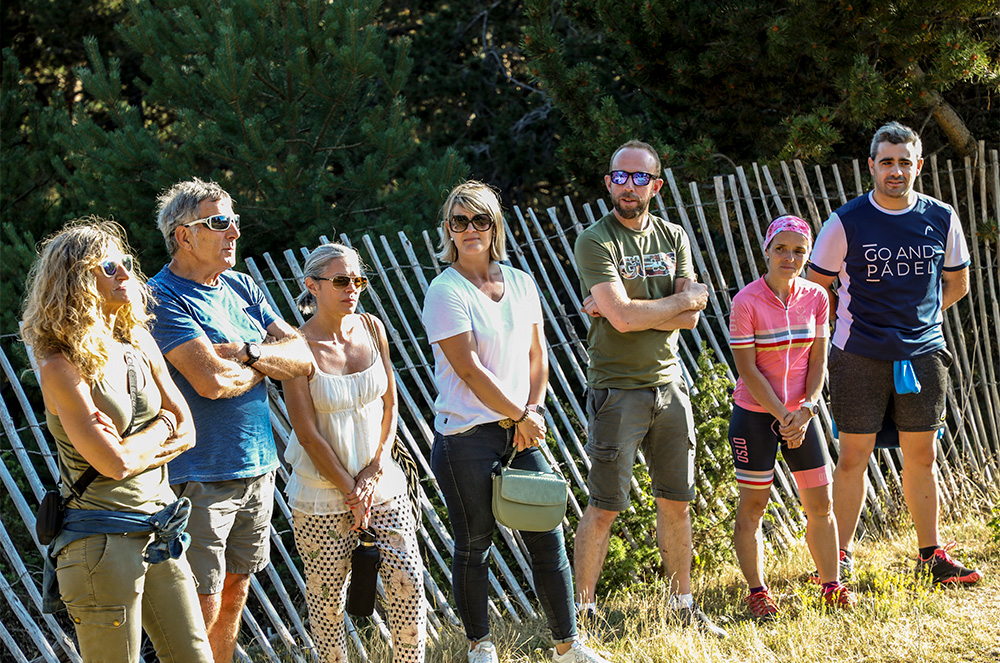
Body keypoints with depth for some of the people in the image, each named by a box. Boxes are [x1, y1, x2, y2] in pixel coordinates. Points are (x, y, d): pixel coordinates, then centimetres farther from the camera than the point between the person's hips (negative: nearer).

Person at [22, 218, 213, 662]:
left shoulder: (139, 344, 8)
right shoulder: (61, 368, -14)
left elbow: (187, 431, 6)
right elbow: (114, 463, -19)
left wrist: (132, 446, -10)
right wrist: (160, 429, -2)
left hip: (159, 528, 7)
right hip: (103, 539, -7)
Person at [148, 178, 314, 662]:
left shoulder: (241, 288, 11)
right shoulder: (164, 298, -13)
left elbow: (305, 358, 4)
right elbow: (212, 380, -24)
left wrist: (247, 351, -13)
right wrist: (266, 363, -5)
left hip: (256, 469, 7)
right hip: (199, 475, -7)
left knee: (234, 594, 16)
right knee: (201, 609, -5)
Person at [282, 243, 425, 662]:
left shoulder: (371, 328, 2)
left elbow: (389, 405, 7)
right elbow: (309, 435, -13)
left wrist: (374, 470, -5)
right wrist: (351, 491, -10)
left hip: (383, 485, 4)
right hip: (322, 494, -4)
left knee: (408, 581, -1)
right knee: (327, 596, 5)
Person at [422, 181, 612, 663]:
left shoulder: (521, 284, 9)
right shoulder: (446, 292, -9)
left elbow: (536, 356, 11)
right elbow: (470, 371, -14)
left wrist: (533, 411, -3)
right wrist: (520, 416, -8)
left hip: (522, 431, 5)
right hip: (466, 437, -5)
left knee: (547, 538, 6)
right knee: (474, 545, 5)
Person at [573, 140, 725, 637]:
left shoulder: (673, 237, 9)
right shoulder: (595, 242, -8)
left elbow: (689, 319, -1)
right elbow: (623, 318, -20)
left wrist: (629, 309, -14)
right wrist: (683, 299, -6)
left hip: (668, 385, 5)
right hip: (617, 388, -5)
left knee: (676, 503, 12)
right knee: (604, 508, -3)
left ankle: (683, 605, 23)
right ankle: (581, 610, 7)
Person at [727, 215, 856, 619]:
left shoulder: (816, 298, 0)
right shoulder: (747, 302, -14)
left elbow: (818, 361, 2)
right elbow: (747, 368, -14)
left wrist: (805, 410, -12)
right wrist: (781, 416, -16)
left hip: (801, 414, 4)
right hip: (755, 414, -4)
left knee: (821, 503, 8)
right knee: (752, 505, 2)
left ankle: (831, 586, 21)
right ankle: (757, 592, 13)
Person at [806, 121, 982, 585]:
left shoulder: (942, 219, 3)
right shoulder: (846, 222, -6)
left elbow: (957, 283, 16)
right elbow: (817, 285, 3)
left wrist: (918, 315, 9)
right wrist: (857, 318, 4)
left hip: (922, 353, 2)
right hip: (860, 356, -2)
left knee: (921, 457, 9)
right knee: (853, 457, 1)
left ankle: (931, 554, 18)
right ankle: (841, 555, 11)